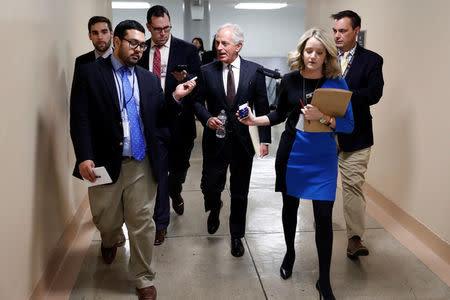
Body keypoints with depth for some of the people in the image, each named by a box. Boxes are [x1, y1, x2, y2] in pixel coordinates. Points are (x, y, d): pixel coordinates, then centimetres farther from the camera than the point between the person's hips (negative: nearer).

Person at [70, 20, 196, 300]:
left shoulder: (150, 79, 10)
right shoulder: (90, 73, -2)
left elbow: (157, 118, 7)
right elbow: (80, 119, -8)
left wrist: (175, 98, -10)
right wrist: (84, 157, -17)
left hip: (142, 164, 2)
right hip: (105, 164, -1)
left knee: (142, 224, 6)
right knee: (106, 220, 17)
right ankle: (112, 240, 54)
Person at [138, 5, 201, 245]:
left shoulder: (187, 49, 0)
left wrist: (184, 79, -24)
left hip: (178, 120, 0)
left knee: (179, 166, 16)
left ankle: (175, 192, 52)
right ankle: (161, 223, 15)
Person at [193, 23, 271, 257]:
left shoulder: (254, 71, -2)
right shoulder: (207, 71, 0)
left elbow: (262, 107, 0)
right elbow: (197, 101, 6)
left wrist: (264, 139, -5)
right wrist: (207, 118, -15)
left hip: (243, 141, 0)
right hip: (215, 140, 1)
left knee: (240, 193, 9)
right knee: (210, 185, 1)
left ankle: (236, 236, 28)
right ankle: (214, 210, 39)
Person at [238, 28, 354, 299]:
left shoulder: (337, 83, -7)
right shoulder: (290, 80, 0)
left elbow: (349, 125, -10)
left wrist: (322, 116, -25)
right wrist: (255, 120, -1)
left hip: (322, 158, -2)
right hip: (291, 153, 3)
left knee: (324, 217, -4)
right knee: (290, 206, 16)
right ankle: (290, 253, 44)